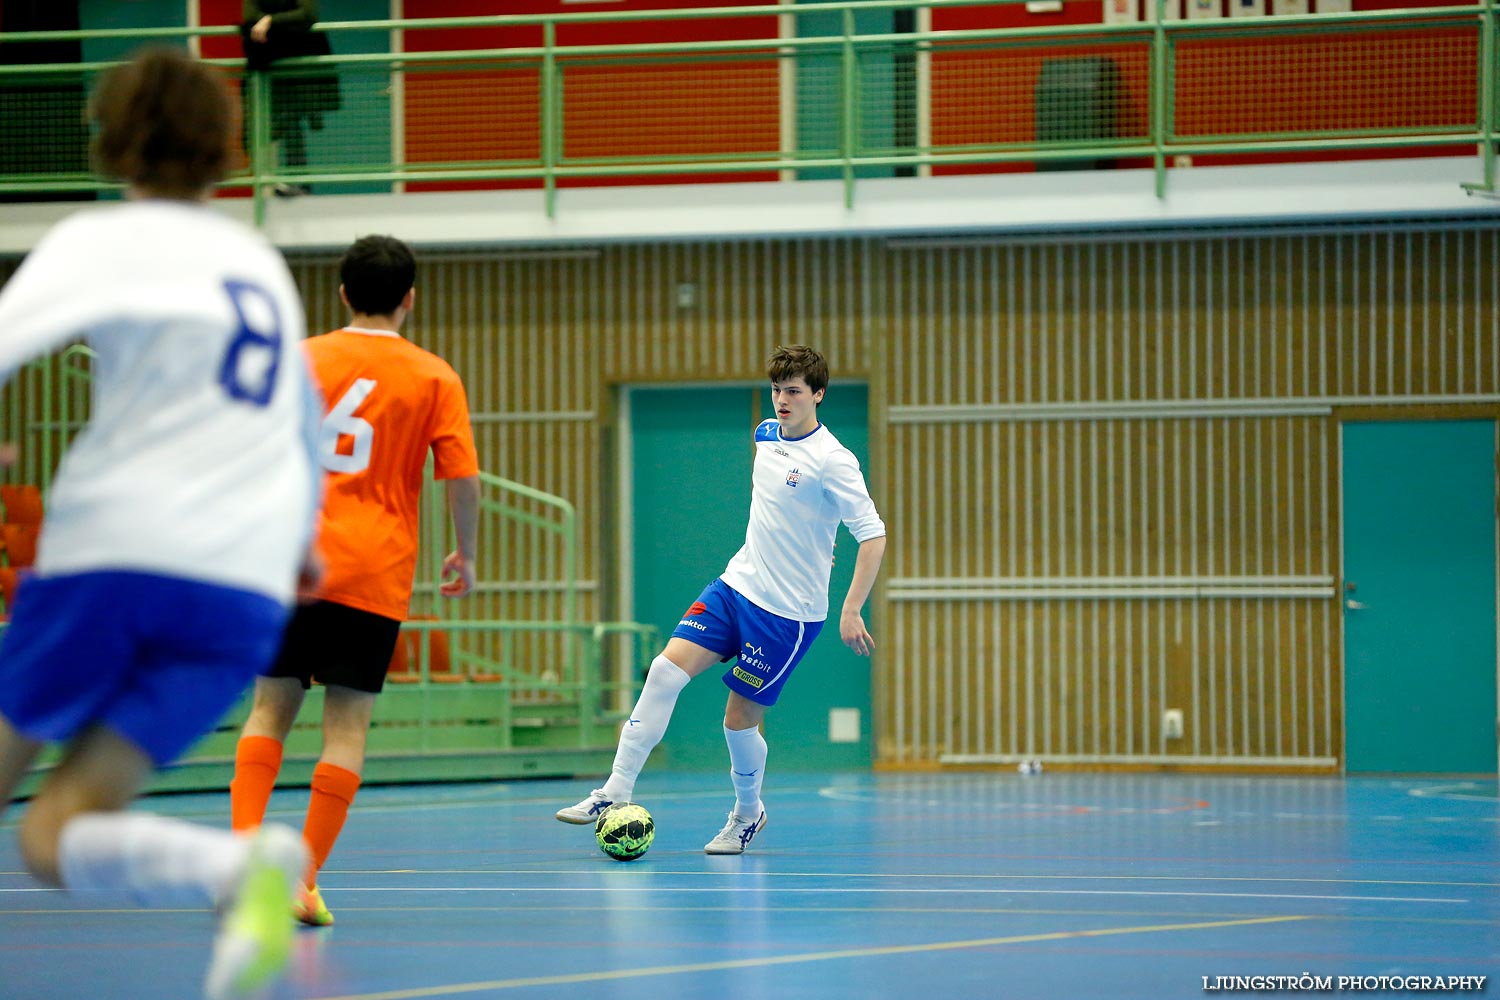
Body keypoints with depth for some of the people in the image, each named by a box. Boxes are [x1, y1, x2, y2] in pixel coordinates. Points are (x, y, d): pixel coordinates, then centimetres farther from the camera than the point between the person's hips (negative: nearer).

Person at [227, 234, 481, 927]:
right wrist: (465, 557, 12)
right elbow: (462, 479, -2)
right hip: (375, 571, -1)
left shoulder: (299, 359, 5)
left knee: (271, 708, 9)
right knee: (347, 723, 2)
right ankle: (305, 884, -2)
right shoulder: (433, 377, 1)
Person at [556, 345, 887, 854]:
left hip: (788, 611, -7)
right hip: (737, 583, 7)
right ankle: (617, 791, -5)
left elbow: (873, 534, -18)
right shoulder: (767, 434, 7)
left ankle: (748, 813, 26)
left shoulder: (832, 460, -17)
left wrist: (851, 611, -22)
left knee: (739, 720, -1)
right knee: (666, 671, -8)